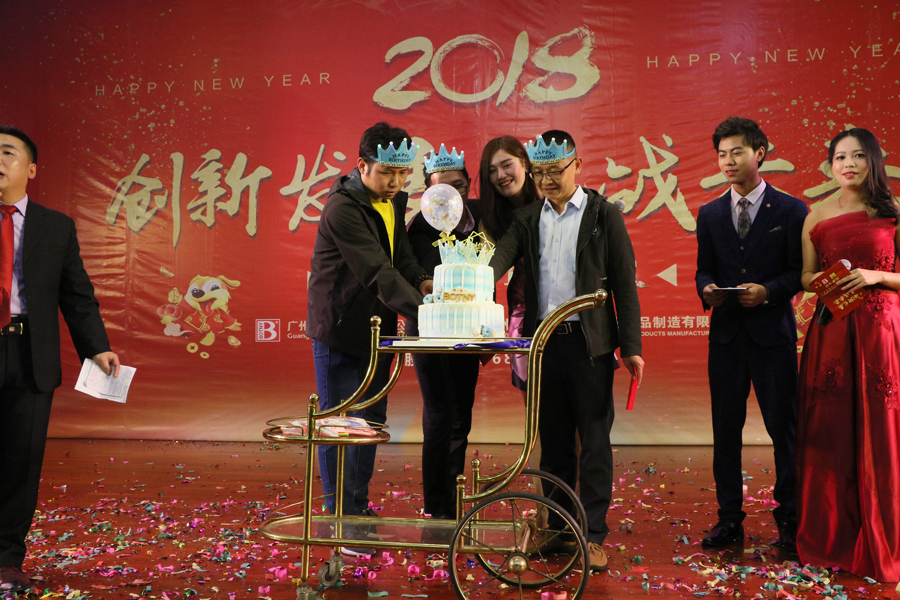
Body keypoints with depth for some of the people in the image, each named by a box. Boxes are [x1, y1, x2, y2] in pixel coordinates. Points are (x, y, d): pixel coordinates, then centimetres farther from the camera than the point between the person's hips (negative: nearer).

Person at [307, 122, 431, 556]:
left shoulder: (395, 199, 6)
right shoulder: (342, 208, -21)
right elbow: (378, 272, -28)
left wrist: (421, 280, -9)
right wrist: (421, 310, -34)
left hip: (377, 327, 8)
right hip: (339, 329, -8)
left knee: (372, 419, 16)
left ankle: (360, 507, 31)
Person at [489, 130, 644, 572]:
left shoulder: (604, 215, 1)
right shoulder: (528, 218, 10)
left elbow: (623, 283, -1)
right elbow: (500, 258, -4)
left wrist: (631, 347, -6)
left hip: (589, 343, -3)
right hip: (544, 341, 4)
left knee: (594, 440, 2)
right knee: (553, 440, 13)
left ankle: (593, 536, 13)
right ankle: (558, 528, 26)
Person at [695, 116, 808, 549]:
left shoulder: (790, 210, 1)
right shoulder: (709, 214, 11)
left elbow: (800, 271, -1)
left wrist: (767, 291, -17)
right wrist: (707, 289, -9)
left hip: (773, 334, -3)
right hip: (726, 334, 3)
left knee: (784, 427, 3)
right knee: (725, 429, 7)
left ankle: (789, 518, 20)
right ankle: (729, 520, 19)